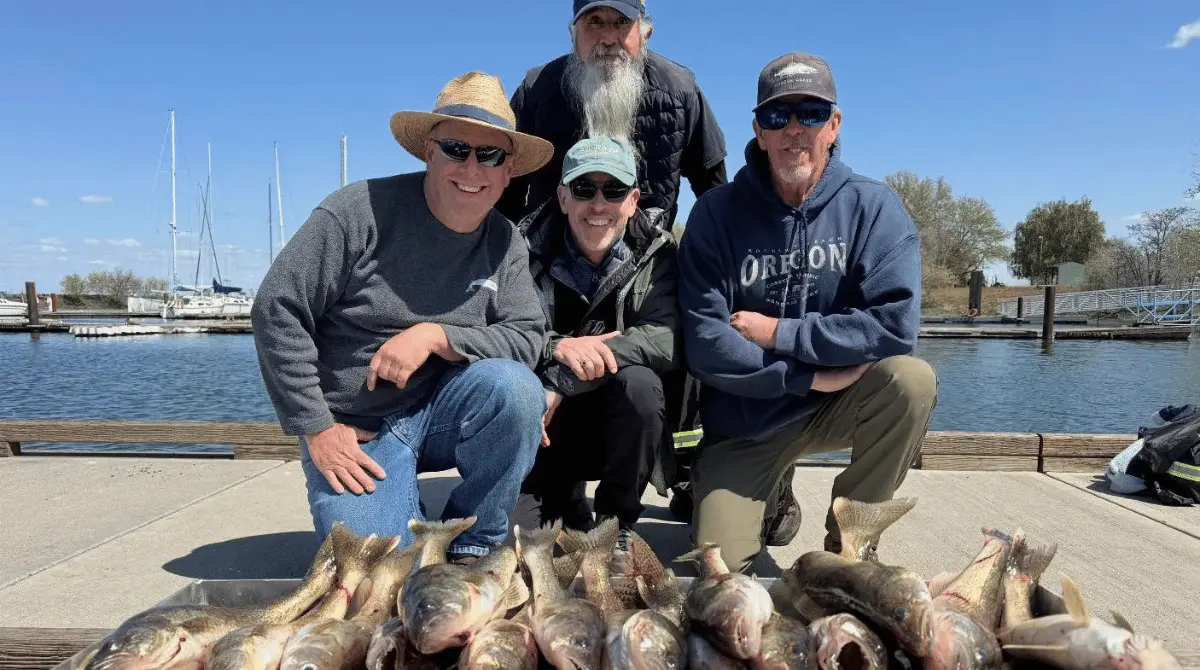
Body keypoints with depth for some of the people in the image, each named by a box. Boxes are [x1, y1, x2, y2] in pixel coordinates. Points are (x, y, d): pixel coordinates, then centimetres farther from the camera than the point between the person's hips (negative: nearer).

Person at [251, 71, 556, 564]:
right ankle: (407, 518, 17)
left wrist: (436, 335, -23)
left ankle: (473, 545, -6)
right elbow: (278, 312, -12)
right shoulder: (362, 210, -14)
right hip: (354, 434, -3)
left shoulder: (506, 244, -1)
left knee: (514, 387, -28)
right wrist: (316, 429, -13)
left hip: (442, 410, 3)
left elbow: (527, 338, -7)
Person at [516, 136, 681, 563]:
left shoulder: (657, 252, -8)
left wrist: (561, 382, -30)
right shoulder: (529, 246, -7)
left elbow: (666, 339, -24)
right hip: (551, 430, 1)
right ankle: (565, 515, 3)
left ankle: (616, 525, -6)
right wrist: (556, 347, -34)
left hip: (624, 426, 0)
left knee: (637, 381, -31)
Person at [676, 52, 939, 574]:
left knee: (911, 379, -30)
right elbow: (703, 344, -17)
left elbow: (894, 326, -21)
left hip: (839, 407, 1)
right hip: (746, 420, 0)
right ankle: (771, 491, 23)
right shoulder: (718, 212, -9)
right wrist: (809, 375, -21)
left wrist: (779, 332, -19)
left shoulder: (874, 208, -8)